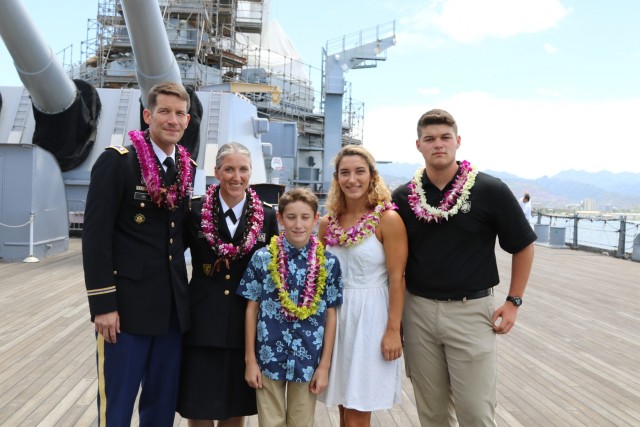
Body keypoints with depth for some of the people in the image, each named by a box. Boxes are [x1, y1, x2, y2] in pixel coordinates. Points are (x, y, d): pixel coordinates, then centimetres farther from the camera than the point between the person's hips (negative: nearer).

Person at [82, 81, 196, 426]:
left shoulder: (189, 168, 9)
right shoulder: (116, 161, -8)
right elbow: (96, 235, -12)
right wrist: (103, 304, -15)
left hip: (173, 305, 5)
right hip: (126, 304, -5)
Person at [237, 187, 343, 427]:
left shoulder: (328, 263, -4)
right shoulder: (262, 258, -5)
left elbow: (330, 315, 0)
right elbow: (252, 309, 0)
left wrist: (324, 365, -1)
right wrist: (250, 360, -1)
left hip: (308, 360, 1)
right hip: (269, 356, 0)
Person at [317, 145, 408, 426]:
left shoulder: (388, 219, -10)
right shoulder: (327, 223, 4)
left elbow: (397, 279, -11)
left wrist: (393, 330, -14)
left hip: (370, 316, -5)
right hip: (335, 315, 5)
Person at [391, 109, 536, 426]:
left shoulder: (490, 191, -7)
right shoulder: (403, 197, 0)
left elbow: (523, 246, 3)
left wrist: (513, 301, 0)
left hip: (471, 311, -2)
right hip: (418, 310, 3)